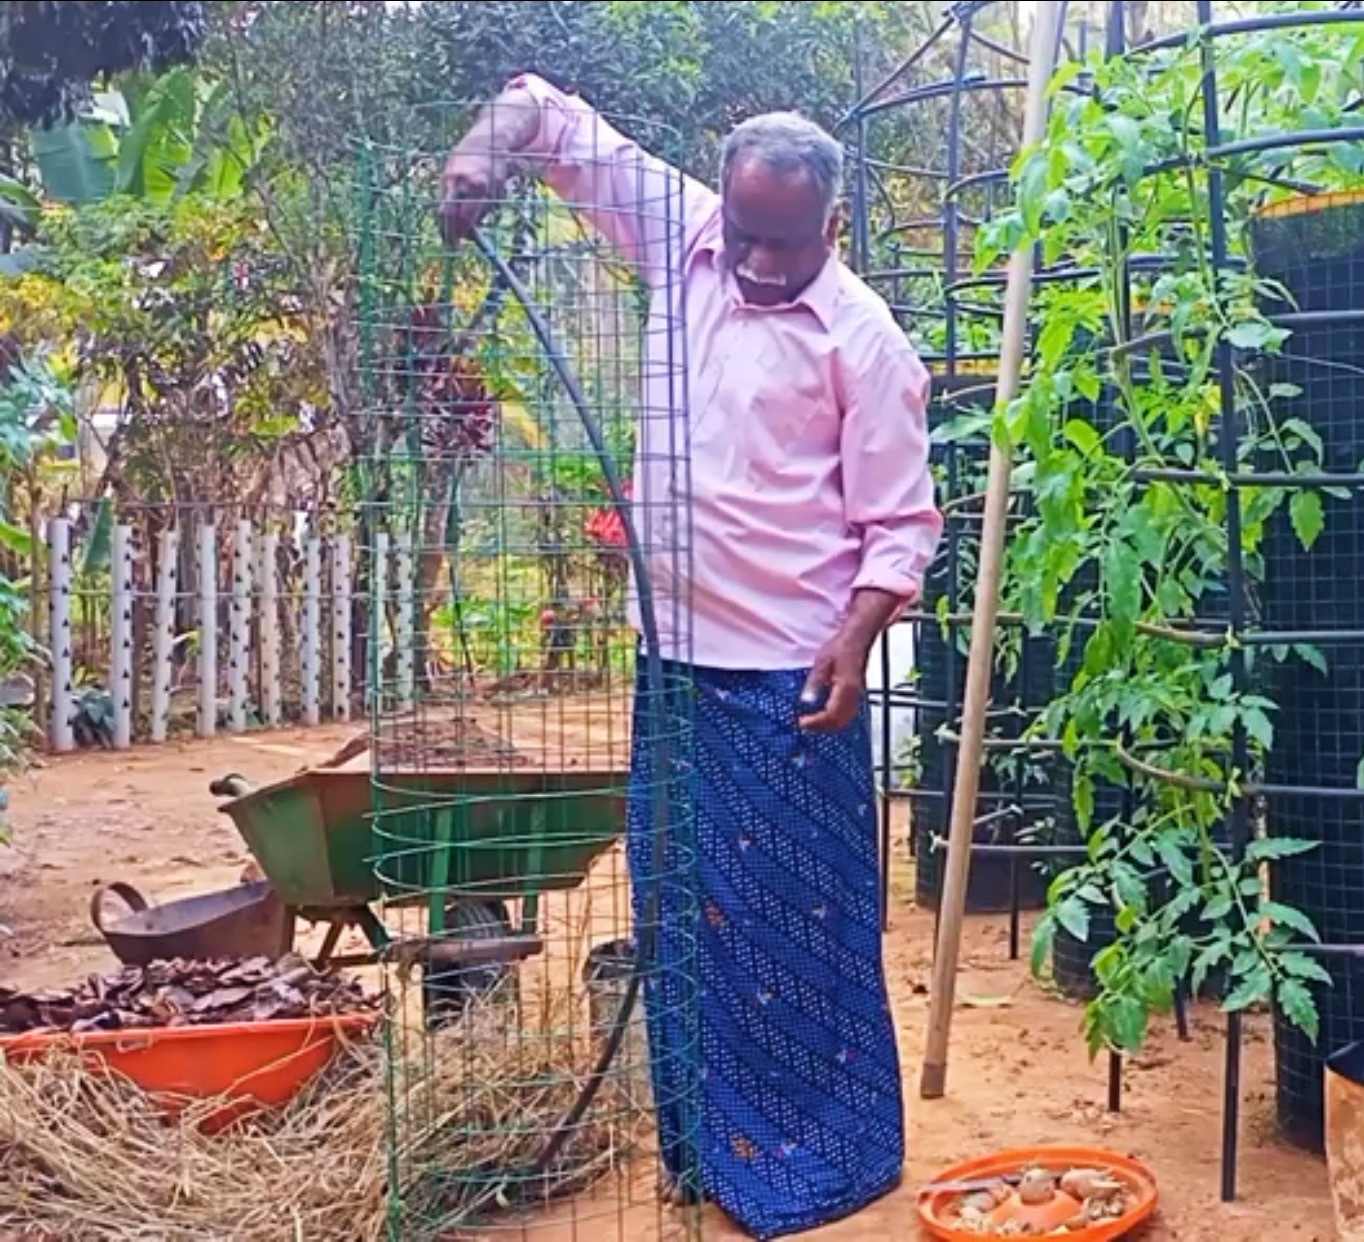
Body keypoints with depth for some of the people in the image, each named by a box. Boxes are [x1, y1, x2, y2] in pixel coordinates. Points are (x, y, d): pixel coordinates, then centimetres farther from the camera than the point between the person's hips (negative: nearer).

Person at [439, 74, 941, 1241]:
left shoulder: (862, 337, -10)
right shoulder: (684, 239, 3)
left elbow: (903, 520, -9)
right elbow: (561, 120, 9)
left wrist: (855, 639, -22)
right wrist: (488, 145, -10)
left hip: (787, 673, -6)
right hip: (674, 657, 6)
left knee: (802, 920, 3)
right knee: (682, 907, 15)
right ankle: (706, 1144, 31)